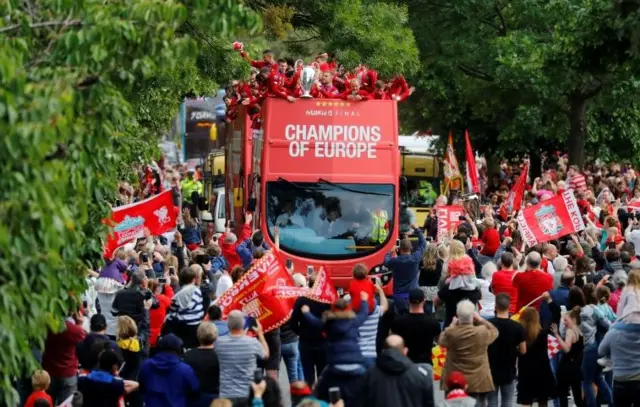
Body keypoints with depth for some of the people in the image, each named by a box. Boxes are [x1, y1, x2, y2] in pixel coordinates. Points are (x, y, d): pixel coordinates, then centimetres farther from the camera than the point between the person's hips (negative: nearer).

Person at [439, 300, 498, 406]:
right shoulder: (482, 332, -14)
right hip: (479, 382, 0)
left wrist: (452, 325, 19)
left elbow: (441, 341, 9)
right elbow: (494, 331, 10)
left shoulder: (450, 333, -15)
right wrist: (481, 320, 15)